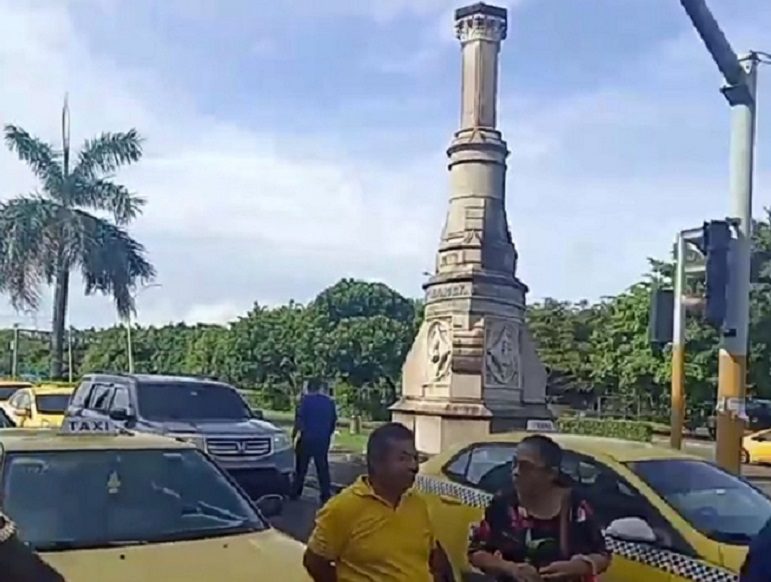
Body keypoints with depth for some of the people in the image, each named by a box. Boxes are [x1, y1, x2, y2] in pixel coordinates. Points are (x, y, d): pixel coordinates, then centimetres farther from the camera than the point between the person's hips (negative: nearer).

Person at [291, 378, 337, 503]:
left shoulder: (305, 400, -5)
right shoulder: (329, 402, 9)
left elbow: (299, 418, -11)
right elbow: (333, 421, 15)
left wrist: (296, 434, -4)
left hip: (306, 438, -3)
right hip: (323, 440, 3)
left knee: (301, 467, 6)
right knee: (323, 468, 7)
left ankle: (295, 492, 9)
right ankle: (325, 494, 3)